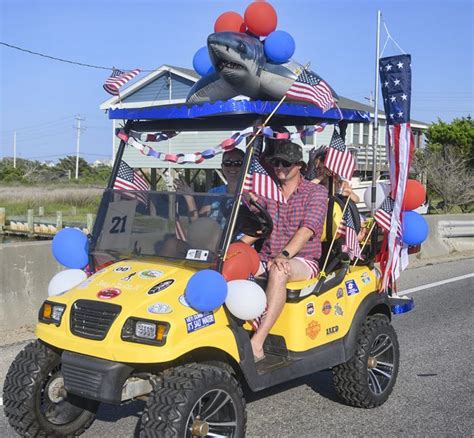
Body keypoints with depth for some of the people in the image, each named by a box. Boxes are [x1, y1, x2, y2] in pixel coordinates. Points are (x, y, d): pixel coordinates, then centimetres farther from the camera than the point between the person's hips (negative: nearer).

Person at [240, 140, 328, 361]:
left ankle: (257, 344, -41)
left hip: (304, 261, -5)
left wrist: (284, 255, -29)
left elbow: (307, 230, -14)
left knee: (278, 271, -38)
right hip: (267, 259, 5)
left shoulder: (316, 192, 1)